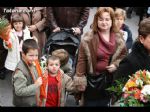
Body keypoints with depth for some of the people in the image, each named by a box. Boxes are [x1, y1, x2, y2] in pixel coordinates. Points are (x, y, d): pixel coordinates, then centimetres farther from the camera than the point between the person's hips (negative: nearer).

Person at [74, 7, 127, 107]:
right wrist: (80, 80, -12)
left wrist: (116, 64, -9)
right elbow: (82, 60, -13)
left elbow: (124, 54, 10)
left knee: (104, 103, 22)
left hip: (111, 78, 3)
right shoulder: (88, 38, -16)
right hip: (93, 78, -3)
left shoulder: (118, 37, -4)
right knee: (90, 103, 13)